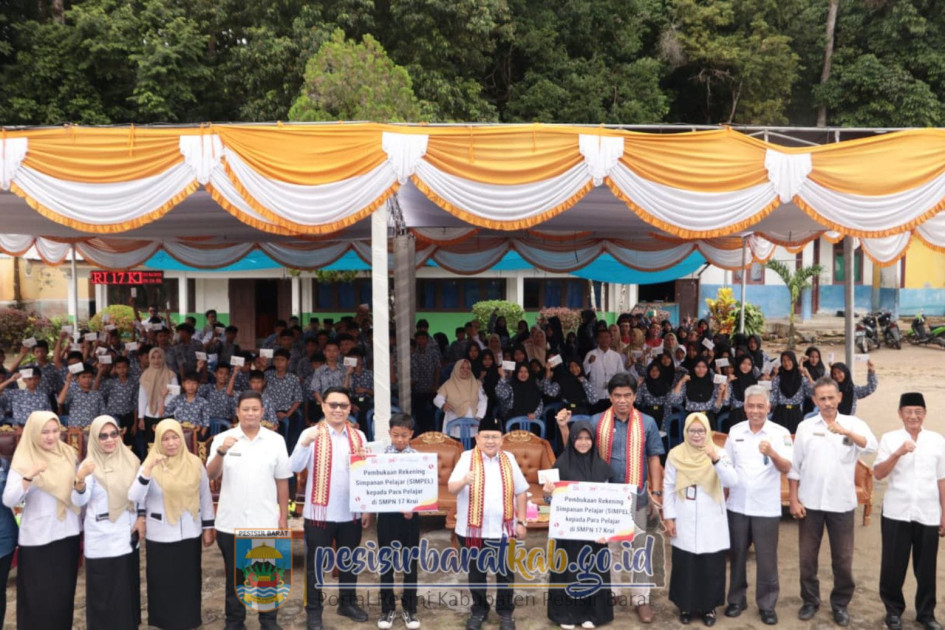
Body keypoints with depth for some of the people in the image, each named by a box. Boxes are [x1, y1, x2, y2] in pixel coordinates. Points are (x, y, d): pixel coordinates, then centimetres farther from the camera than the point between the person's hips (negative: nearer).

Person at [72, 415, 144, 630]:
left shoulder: (130, 460, 4)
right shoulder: (90, 465, -8)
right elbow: (79, 501, -20)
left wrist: (141, 517, 2)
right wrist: (80, 479, -38)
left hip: (127, 535, 4)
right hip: (102, 539, -4)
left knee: (128, 587, 13)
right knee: (104, 591, -1)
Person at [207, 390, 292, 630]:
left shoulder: (276, 440, 0)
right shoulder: (222, 439, -1)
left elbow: (282, 481, 3)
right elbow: (210, 475, -11)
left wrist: (284, 517, 3)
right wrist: (221, 452, -29)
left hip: (265, 522, 0)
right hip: (231, 522, 0)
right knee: (234, 575, 12)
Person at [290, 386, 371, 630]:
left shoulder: (358, 436, 5)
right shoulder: (311, 434, -6)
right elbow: (295, 467, -17)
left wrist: (368, 509, 6)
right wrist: (306, 443, -35)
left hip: (351, 513, 3)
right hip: (320, 512, -3)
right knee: (316, 563, 6)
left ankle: (348, 603, 32)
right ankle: (313, 610, 18)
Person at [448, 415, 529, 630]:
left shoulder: (509, 459, 3)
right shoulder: (467, 458, -7)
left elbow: (521, 491, 8)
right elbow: (451, 488, -18)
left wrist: (521, 522, 4)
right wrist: (464, 481, -40)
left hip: (503, 529, 2)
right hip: (473, 529, -1)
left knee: (505, 572, 10)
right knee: (476, 572, 12)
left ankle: (505, 612, 26)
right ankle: (479, 610, 30)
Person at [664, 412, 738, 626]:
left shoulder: (719, 453, -3)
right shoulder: (675, 455, -2)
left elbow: (732, 481, -17)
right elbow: (668, 487, 2)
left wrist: (716, 460, -31)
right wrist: (669, 517, -1)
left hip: (711, 523, 0)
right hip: (684, 523, 0)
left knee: (711, 568, 6)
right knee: (684, 567, 7)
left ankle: (708, 607, 23)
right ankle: (685, 606, 24)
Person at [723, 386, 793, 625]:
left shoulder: (780, 433, -8)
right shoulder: (735, 431, 1)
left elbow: (786, 469, -16)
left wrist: (772, 454, -35)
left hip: (766, 508, -2)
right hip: (737, 506, 3)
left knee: (766, 559, 5)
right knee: (737, 555, 12)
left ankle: (767, 604, 18)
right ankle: (736, 599, 25)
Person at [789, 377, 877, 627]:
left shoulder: (853, 423, -2)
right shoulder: (805, 426, 1)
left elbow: (872, 446, -20)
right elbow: (795, 466, 3)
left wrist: (847, 432, -36)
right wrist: (794, 499, -2)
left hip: (842, 503, -1)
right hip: (810, 502, 1)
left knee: (843, 558, 8)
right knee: (807, 556, 9)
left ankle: (840, 604, 25)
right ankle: (810, 601, 25)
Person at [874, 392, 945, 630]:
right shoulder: (890, 439, 0)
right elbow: (878, 474, -6)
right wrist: (898, 453, -19)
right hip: (896, 513, -1)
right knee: (893, 565, 6)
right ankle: (893, 610, 23)